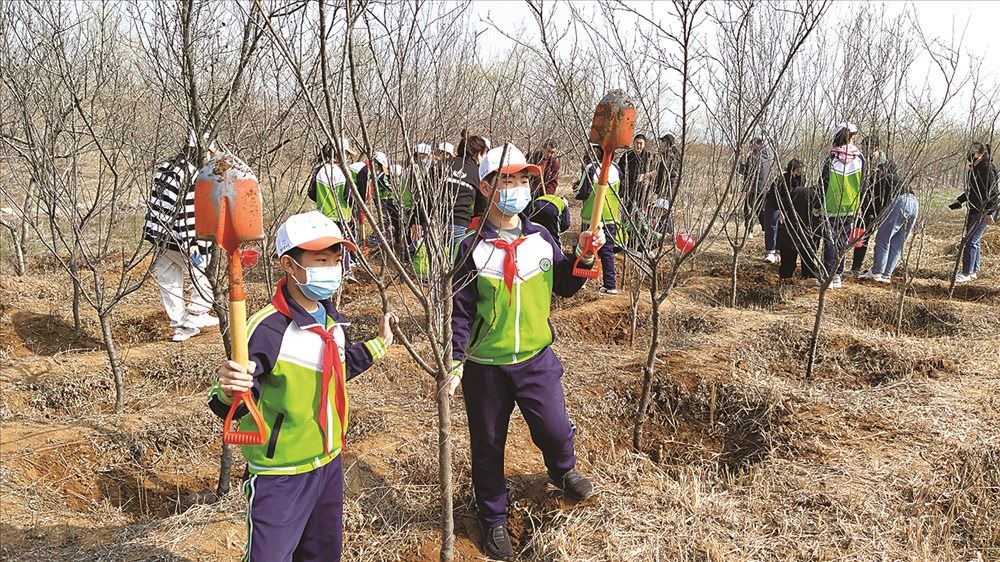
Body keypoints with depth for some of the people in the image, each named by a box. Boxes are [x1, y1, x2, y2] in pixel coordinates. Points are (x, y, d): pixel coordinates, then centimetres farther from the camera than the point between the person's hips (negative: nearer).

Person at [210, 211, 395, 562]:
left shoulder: (330, 318, -2)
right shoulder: (267, 329, -26)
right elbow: (229, 408, -27)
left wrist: (378, 345, 22)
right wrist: (228, 393, -48)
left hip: (329, 462, 8)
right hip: (280, 476, -7)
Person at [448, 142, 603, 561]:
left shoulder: (542, 238, 0)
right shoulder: (473, 247, -10)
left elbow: (564, 287, 9)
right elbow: (461, 309, -7)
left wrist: (583, 255, -7)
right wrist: (455, 363, -12)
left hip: (536, 358, 2)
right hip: (485, 365, -2)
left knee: (555, 429, 5)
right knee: (488, 446, 11)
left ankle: (563, 471, 44)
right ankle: (493, 520, 34)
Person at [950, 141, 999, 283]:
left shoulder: (987, 169, -16)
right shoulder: (974, 169, 12)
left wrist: (988, 213, -23)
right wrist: (958, 201, 18)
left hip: (984, 212, -9)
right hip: (974, 210, 9)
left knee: (971, 241, -10)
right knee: (974, 241, 14)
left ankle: (967, 274, -6)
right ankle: (974, 271, 23)